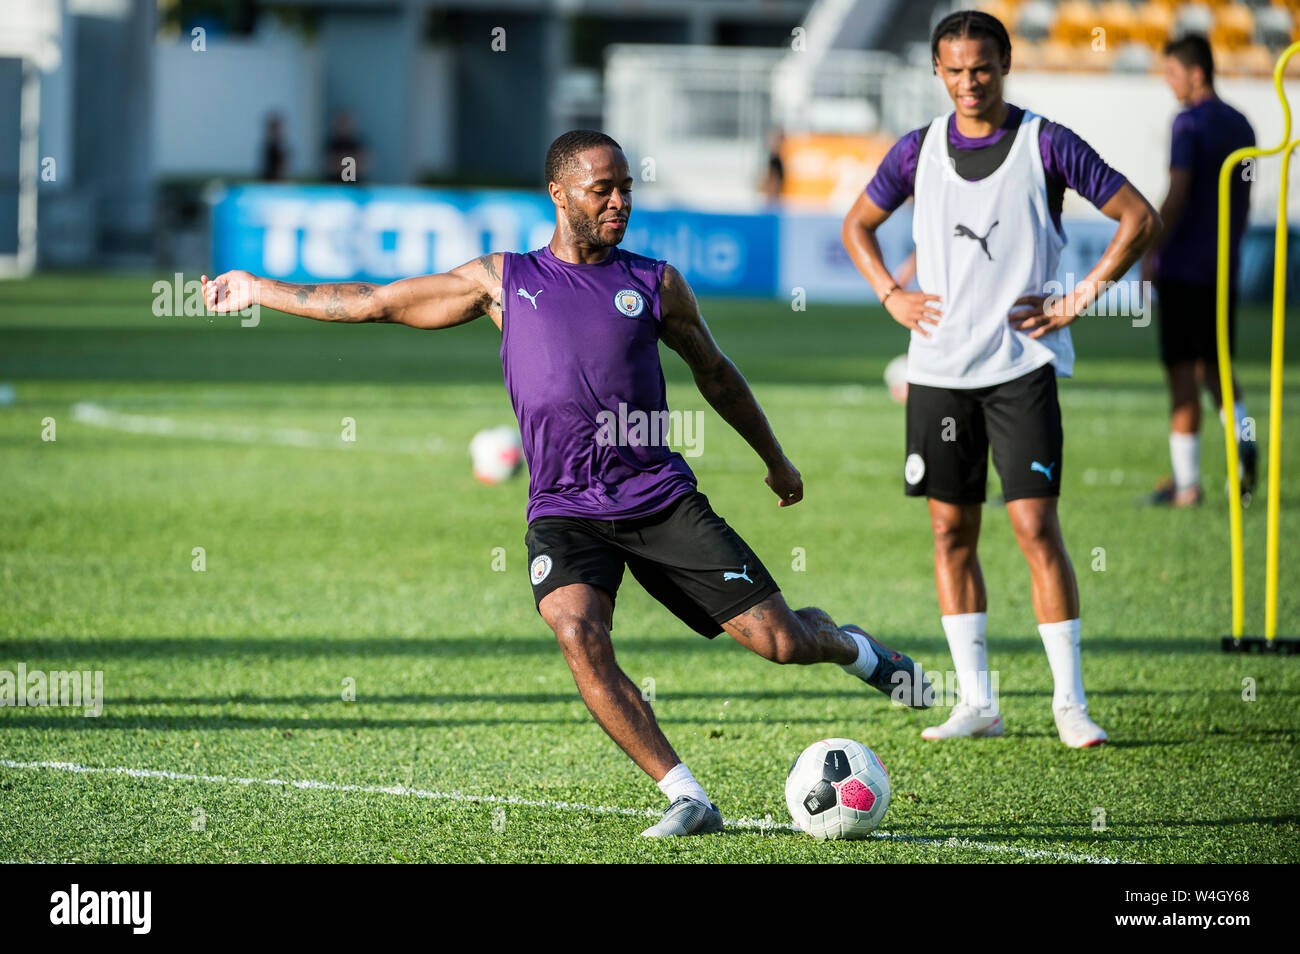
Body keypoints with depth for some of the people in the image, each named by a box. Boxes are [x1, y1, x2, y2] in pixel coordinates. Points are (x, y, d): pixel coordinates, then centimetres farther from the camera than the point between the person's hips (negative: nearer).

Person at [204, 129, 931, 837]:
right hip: (564, 511, 0)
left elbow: (715, 373, 24)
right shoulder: (504, 281, 9)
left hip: (662, 498, 0)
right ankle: (687, 800, -23)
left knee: (780, 641, -7)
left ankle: (843, 644, 31)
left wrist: (776, 460, 32)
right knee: (580, 637, -29)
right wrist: (261, 290, 18)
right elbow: (375, 303, 16)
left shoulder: (655, 284, 8)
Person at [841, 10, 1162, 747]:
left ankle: (1070, 702, -5)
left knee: (1036, 526, -10)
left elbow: (1139, 218, -1)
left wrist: (1080, 299, -7)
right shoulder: (919, 151, 6)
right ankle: (977, 702, 12)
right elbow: (859, 226, 22)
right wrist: (892, 295, 6)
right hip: (939, 368, 4)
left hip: (1021, 363, -4)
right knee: (951, 530, 5)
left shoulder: (1046, 145, -4)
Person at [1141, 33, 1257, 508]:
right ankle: (1244, 441, -8)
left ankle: (1185, 481, -1)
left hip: (1181, 267, -7)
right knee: (1214, 364, 17)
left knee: (1182, 371, -3)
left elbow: (1177, 197, -17)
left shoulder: (1190, 124, -11)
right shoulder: (1240, 126, 12)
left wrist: (1150, 255, -12)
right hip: (1223, 269, 7)